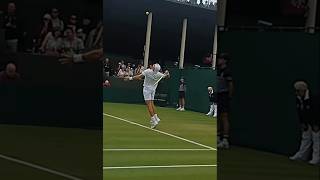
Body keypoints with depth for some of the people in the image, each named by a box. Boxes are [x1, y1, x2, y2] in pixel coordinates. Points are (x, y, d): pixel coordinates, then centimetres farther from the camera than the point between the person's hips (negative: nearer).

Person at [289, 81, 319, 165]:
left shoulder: (313, 99, -27)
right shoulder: (298, 99, -4)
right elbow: (299, 112, 6)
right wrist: (302, 123, 3)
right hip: (306, 122, 8)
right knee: (305, 139, 14)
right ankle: (302, 155, 22)